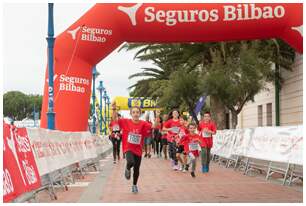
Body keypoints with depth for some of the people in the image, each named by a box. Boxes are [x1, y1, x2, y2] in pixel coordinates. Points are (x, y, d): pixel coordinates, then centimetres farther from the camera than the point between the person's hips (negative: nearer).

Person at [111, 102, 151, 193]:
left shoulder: (143, 124, -8)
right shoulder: (126, 122, -7)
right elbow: (115, 119, -11)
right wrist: (114, 109, -26)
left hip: (138, 150, 2)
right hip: (128, 149, -2)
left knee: (136, 169, 13)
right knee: (131, 162, -31)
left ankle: (134, 185, 40)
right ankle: (127, 169, 7)